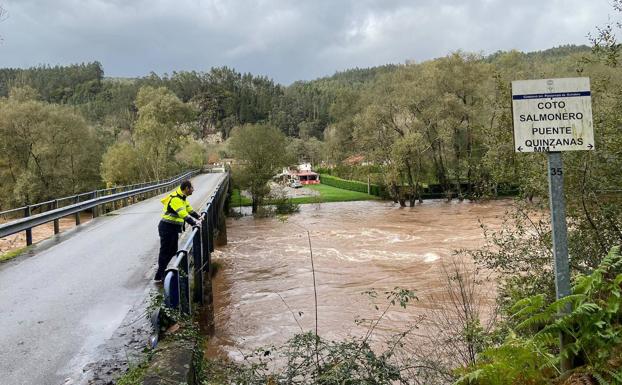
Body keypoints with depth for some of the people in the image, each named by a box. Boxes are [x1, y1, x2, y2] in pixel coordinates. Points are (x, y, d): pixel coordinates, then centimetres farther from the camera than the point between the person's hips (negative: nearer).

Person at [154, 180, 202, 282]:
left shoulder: (182, 198, 11)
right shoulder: (175, 199, -23)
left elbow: (189, 208, 18)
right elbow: (183, 214, -31)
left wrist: (198, 217, 6)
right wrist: (194, 223, -32)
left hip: (173, 228, 10)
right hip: (167, 228, -10)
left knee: (173, 251, 16)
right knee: (165, 252, -3)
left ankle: (161, 272, 25)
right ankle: (159, 276, 5)